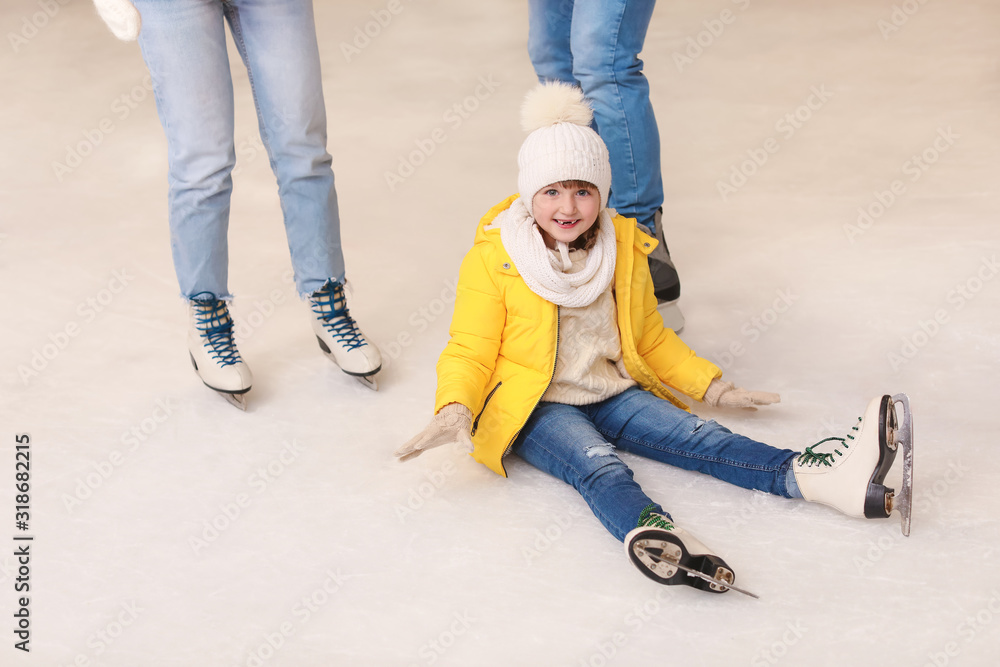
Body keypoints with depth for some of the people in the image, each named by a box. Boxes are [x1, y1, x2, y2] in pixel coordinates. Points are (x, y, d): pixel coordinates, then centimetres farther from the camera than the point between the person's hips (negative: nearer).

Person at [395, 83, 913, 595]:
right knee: (599, 466, -34)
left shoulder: (624, 249, 7)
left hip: (614, 394, 4)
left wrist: (715, 389, 14)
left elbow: (650, 339, 19)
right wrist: (455, 410, -26)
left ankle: (814, 476, -40)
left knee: (697, 437, -20)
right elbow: (471, 353, -6)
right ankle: (646, 532, -63)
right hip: (537, 408, -4)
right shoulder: (492, 259, -7)